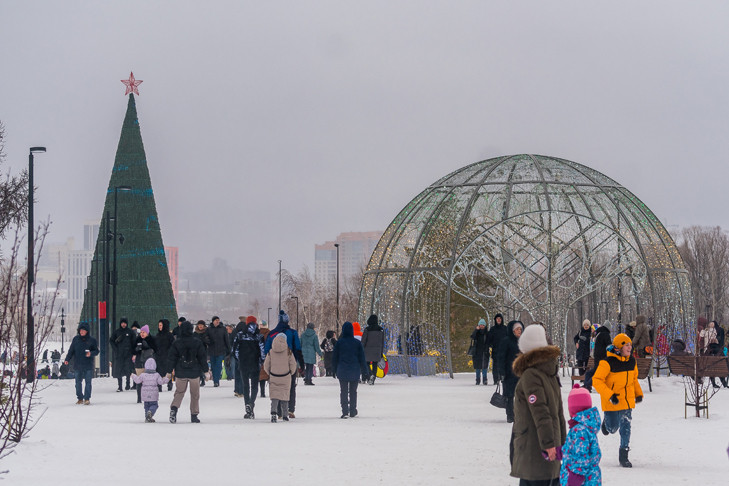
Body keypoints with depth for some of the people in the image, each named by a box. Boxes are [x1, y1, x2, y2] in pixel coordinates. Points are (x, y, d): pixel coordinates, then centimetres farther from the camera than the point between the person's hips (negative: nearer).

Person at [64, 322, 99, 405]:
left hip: (88, 365, -2)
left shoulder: (91, 340, 1)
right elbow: (71, 350, 10)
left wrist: (91, 353, -17)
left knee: (88, 382, -2)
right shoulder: (76, 339, 7)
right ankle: (80, 398, 13)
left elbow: (96, 351, 4)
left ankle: (87, 398, 3)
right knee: (78, 383, 4)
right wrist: (67, 359, -1)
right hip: (78, 365, 2)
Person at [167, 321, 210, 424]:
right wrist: (205, 371, 8)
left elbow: (172, 358, 0)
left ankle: (174, 408, -15)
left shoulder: (176, 343, -3)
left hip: (180, 373, 1)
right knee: (195, 394, 9)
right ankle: (194, 415, 10)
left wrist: (169, 371, 8)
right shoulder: (197, 342, -3)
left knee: (179, 392, 11)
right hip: (194, 372, -1)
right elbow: (203, 357, 1)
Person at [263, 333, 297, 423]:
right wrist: (291, 373, 14)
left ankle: (274, 412, -20)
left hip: (274, 377, 0)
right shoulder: (288, 351, -7)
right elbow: (293, 364, -4)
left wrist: (270, 373, 18)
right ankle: (285, 415, 14)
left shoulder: (271, 352, -3)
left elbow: (266, 365, 2)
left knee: (274, 395, 3)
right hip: (285, 377, 0)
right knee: (285, 395, 11)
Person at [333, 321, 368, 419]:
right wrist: (364, 371, 9)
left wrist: (335, 370, 12)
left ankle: (345, 411, -12)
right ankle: (352, 412, 14)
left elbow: (334, 358, 2)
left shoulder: (339, 342, -4)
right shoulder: (357, 343, -2)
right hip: (355, 371, 1)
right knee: (353, 391, 12)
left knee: (343, 391, 2)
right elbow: (362, 358, 2)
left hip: (342, 371, -1)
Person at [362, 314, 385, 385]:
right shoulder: (381, 329, 3)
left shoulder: (367, 329, -9)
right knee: (375, 364, 9)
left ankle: (371, 374, -21)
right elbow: (382, 342, 9)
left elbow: (363, 340, -8)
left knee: (367, 363, 5)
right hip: (377, 350, 3)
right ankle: (373, 379, 9)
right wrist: (382, 352, 16)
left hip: (368, 349, -3)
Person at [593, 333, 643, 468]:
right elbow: (597, 380, -18)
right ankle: (606, 422, 44)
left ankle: (624, 456, 7)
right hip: (611, 401, -4)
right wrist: (609, 395, -25)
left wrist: (638, 393, 10)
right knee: (612, 428, 6)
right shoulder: (608, 362, -19)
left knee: (625, 427, -1)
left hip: (627, 400, 4)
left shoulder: (631, 361, 2)